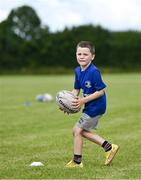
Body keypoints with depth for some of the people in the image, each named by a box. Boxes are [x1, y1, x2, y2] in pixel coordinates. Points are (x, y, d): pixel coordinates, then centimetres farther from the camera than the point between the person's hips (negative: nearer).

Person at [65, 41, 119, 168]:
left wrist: (83, 100, -24)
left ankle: (77, 162, 10)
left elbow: (101, 91, -22)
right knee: (82, 131, 19)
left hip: (96, 106, -9)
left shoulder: (94, 72, -24)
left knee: (77, 130, -3)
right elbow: (76, 89, 11)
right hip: (90, 106, 9)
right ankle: (109, 148, 24)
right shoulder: (78, 71, 3)